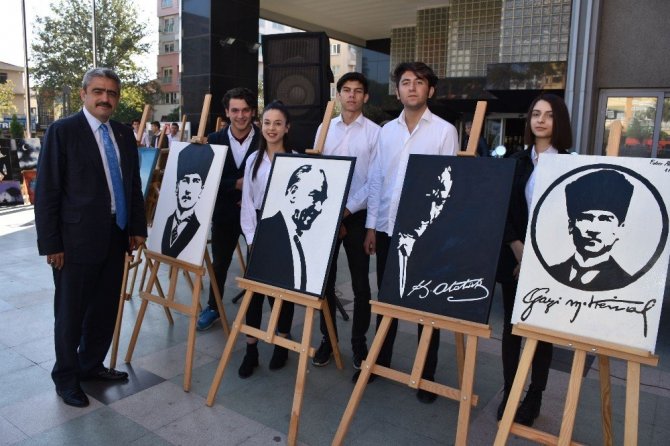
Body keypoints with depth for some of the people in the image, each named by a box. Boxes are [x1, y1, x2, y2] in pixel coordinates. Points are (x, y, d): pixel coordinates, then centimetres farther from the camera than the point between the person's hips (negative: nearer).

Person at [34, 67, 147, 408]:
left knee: (106, 308, 14)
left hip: (116, 237, 6)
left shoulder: (124, 134, 10)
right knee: (71, 312, 8)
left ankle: (91, 364, 34)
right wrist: (50, 243, -11)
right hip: (77, 239, -5)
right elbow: (46, 191, -9)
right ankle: (66, 377, 26)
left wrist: (137, 228, 9)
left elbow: (133, 186, 14)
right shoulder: (62, 131, -7)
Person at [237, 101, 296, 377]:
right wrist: (251, 237, -3)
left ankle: (281, 345, 25)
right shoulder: (253, 159, 7)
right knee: (254, 287, 4)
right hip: (257, 230, 3)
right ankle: (251, 350, 15)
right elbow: (247, 201, 5)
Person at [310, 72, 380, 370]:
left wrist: (347, 210, -13)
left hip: (357, 216, -3)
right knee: (325, 280, 9)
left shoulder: (374, 132, -2)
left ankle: (359, 342, 21)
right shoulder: (325, 129, 7)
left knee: (360, 283, 7)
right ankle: (327, 338, 24)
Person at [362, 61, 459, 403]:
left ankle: (427, 374, 22)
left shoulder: (444, 131, -3)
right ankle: (380, 360, 33)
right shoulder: (387, 131, 9)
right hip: (387, 227, 4)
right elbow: (376, 179, 10)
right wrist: (371, 225, 7)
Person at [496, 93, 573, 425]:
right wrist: (520, 253, -10)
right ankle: (509, 391, 20)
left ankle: (535, 396, 19)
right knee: (511, 325, 8)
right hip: (514, 256, 2)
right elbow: (503, 213, 2)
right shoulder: (516, 162, 6)